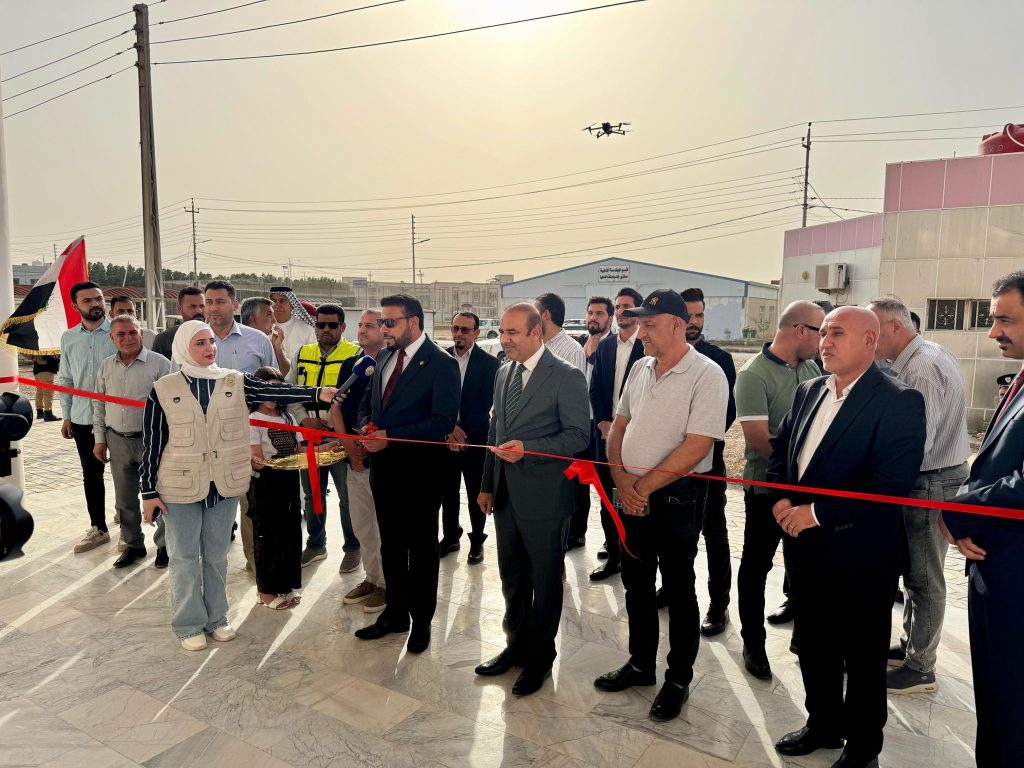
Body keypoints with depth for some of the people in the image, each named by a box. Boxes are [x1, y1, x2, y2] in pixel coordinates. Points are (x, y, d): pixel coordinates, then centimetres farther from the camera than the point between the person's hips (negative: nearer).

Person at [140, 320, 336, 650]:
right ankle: (189, 624, 25)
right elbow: (151, 443, -2)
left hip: (224, 485, 2)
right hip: (180, 487, -2)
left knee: (217, 555, 15)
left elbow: (274, 391, -17)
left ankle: (216, 618, 31)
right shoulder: (163, 389, -5)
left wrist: (317, 393, -31)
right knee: (184, 556, 10)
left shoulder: (235, 382, -2)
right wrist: (149, 491, -2)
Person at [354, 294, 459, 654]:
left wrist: (390, 436, -22)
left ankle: (421, 620, 28)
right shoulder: (384, 358, 8)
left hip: (419, 471, -6)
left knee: (421, 548, 10)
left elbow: (443, 423, -21)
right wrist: (367, 427, -6)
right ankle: (395, 612, 36)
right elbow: (367, 403, 17)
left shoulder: (442, 364, -15)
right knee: (391, 544, 18)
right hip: (383, 466, 7)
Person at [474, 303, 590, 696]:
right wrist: (487, 485, 13)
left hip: (543, 497, -6)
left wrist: (527, 449, -26)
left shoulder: (567, 377, -13)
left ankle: (540, 657, 29)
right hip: (505, 496, 7)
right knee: (512, 576, 19)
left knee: (545, 581, 11)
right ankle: (516, 645, 39)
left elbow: (578, 435, -15)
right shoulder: (503, 373, 9)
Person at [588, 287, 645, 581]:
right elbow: (595, 389, 9)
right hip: (606, 430, 5)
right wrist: (604, 424, -2)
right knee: (607, 496, 9)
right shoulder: (604, 346, 10)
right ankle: (613, 553, 21)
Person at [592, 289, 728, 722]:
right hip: (632, 494, 7)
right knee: (636, 583, 17)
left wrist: (644, 486, -16)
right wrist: (622, 480, -5)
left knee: (678, 589, 9)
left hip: (677, 496, -6)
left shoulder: (706, 375, -14)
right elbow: (618, 427, 9)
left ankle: (678, 679, 28)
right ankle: (640, 664, 36)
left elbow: (696, 447, -20)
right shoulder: (640, 369, 7)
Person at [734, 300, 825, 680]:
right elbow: (758, 438, -22)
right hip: (768, 486, -6)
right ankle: (753, 642, 20)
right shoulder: (754, 375, -19)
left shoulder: (811, 367, 3)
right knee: (757, 564, 6)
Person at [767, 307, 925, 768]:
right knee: (813, 645, 21)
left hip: (859, 554, -6)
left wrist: (818, 512, -22)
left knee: (862, 657, 14)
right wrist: (780, 499, -4)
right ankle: (823, 723, 43)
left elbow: (893, 483, -23)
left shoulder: (899, 402, -15)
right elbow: (779, 449, 13)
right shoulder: (808, 391, 7)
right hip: (803, 546, 6)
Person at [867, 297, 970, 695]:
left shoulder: (922, 367, -23)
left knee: (924, 577, 4)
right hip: (927, 478, 9)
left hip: (932, 482, -9)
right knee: (913, 569, 20)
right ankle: (910, 646, 36)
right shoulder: (917, 359, 8)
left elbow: (916, 443, -27)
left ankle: (920, 669, 18)